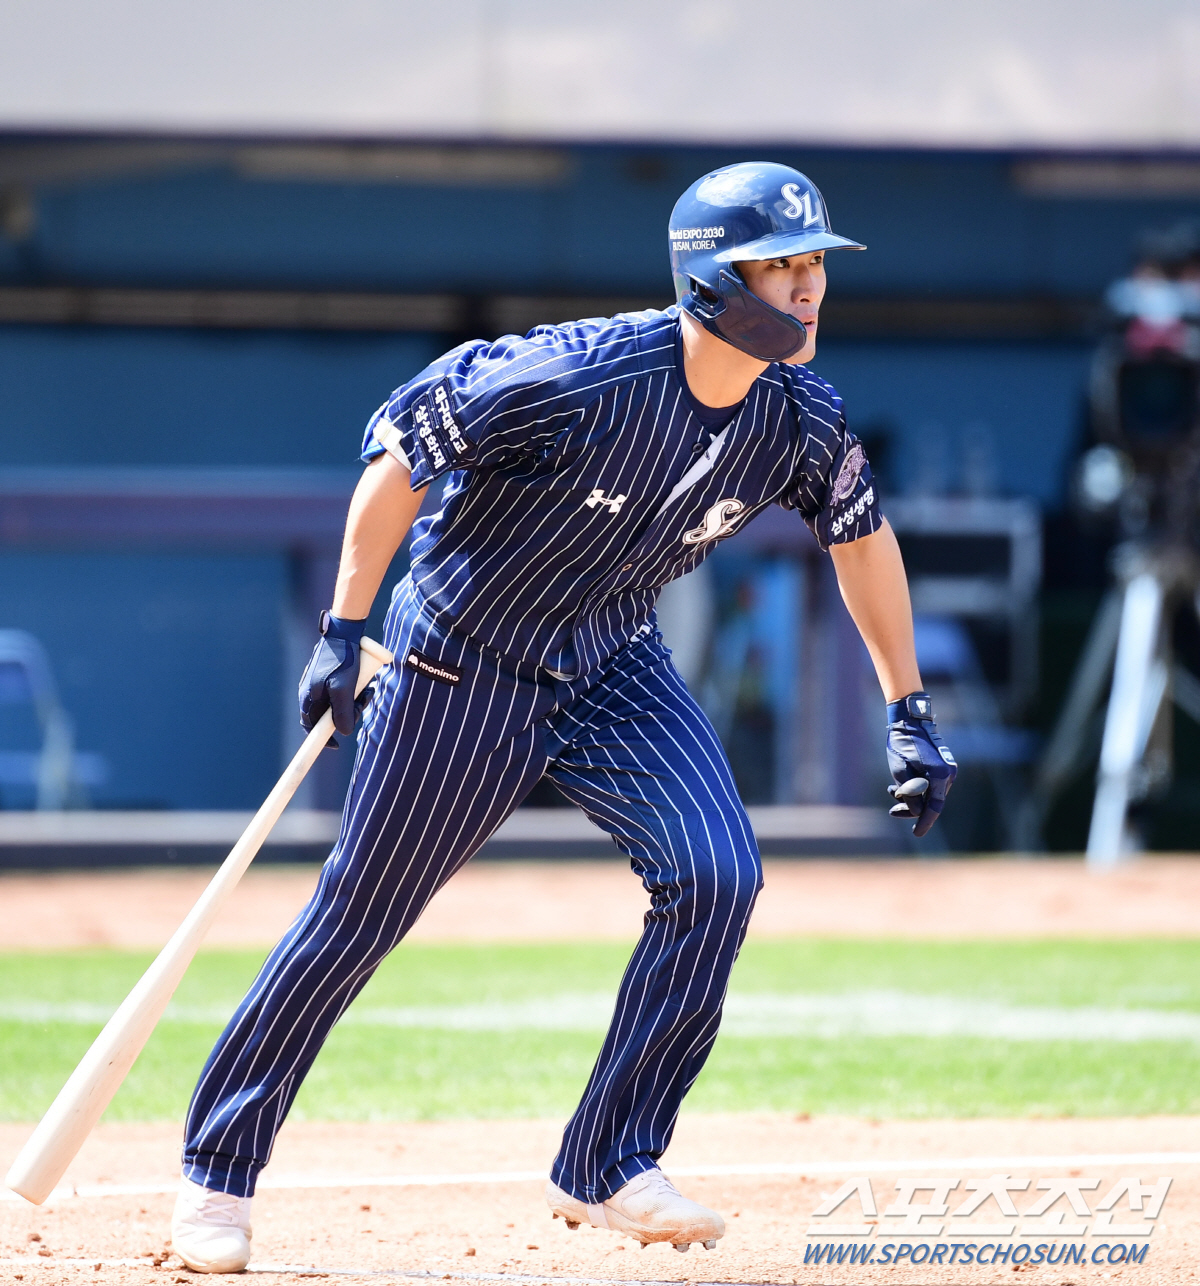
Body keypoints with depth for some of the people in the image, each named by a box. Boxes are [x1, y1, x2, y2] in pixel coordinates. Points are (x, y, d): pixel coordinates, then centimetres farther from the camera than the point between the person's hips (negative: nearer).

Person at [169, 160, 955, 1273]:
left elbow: (860, 533, 9)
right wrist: (343, 631, -19)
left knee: (715, 874, -16)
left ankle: (606, 1171, -4)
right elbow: (405, 445, -20)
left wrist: (909, 714, 9)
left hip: (611, 668, 5)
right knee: (359, 913, 2)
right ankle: (217, 1171, 19)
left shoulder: (801, 417, -11)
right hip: (461, 666, -5)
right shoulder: (579, 378, -29)